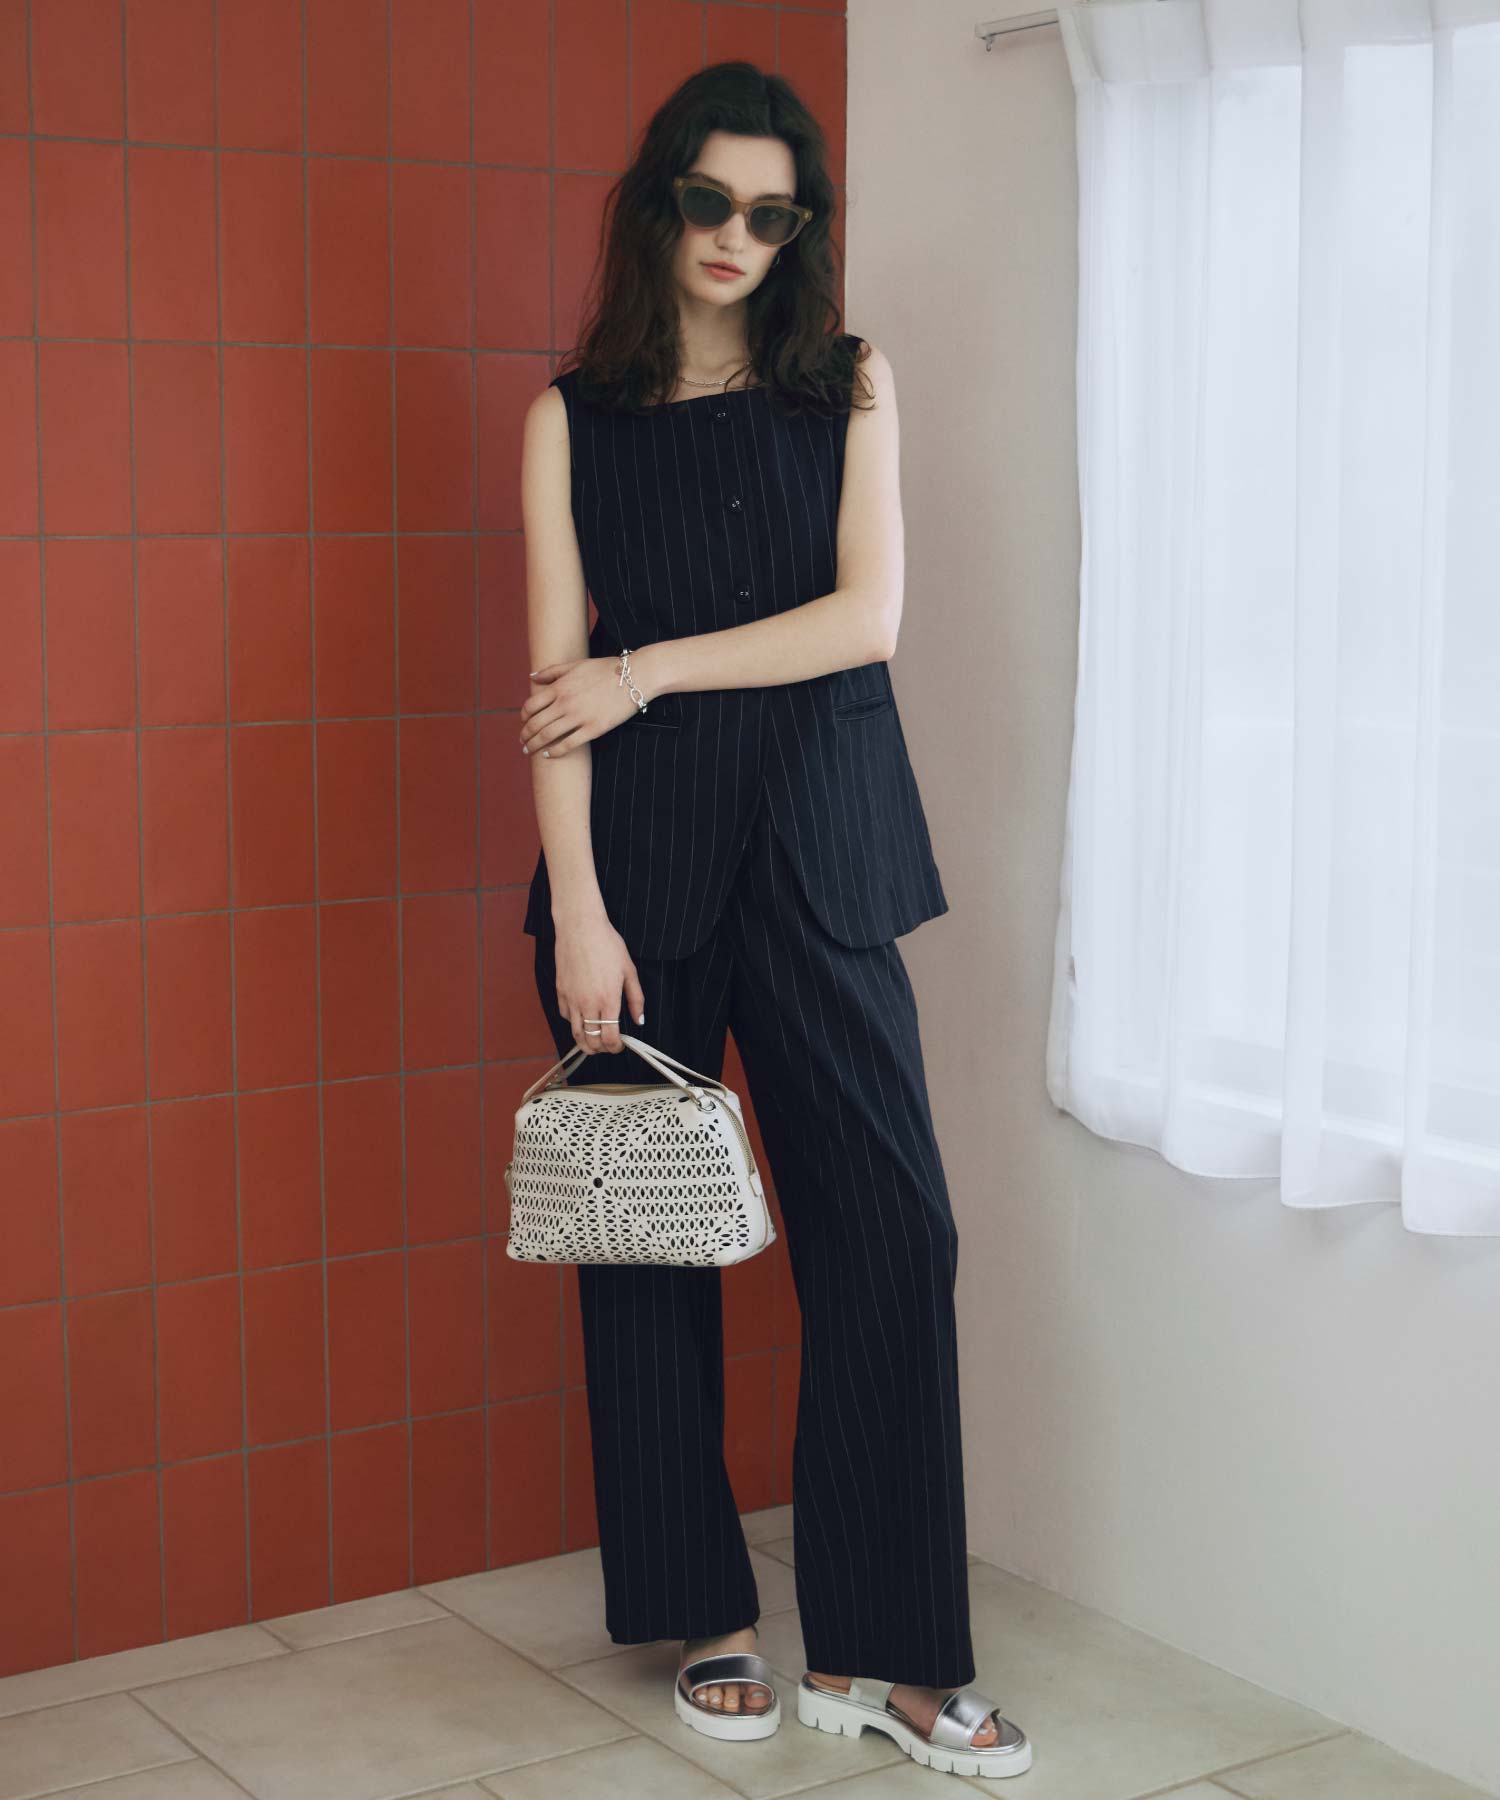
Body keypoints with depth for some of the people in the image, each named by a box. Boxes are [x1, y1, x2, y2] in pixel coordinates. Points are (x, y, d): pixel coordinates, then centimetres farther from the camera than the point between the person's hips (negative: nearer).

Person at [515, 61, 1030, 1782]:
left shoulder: (849, 386, 9)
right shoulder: (573, 417, 6)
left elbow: (868, 618, -2)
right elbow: (555, 686, -1)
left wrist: (649, 671, -7)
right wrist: (576, 910, -10)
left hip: (818, 852, 1)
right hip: (642, 851, 0)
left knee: (887, 1228, -4)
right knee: (650, 1239, 3)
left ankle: (878, 1650, 6)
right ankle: (705, 1620, 18)